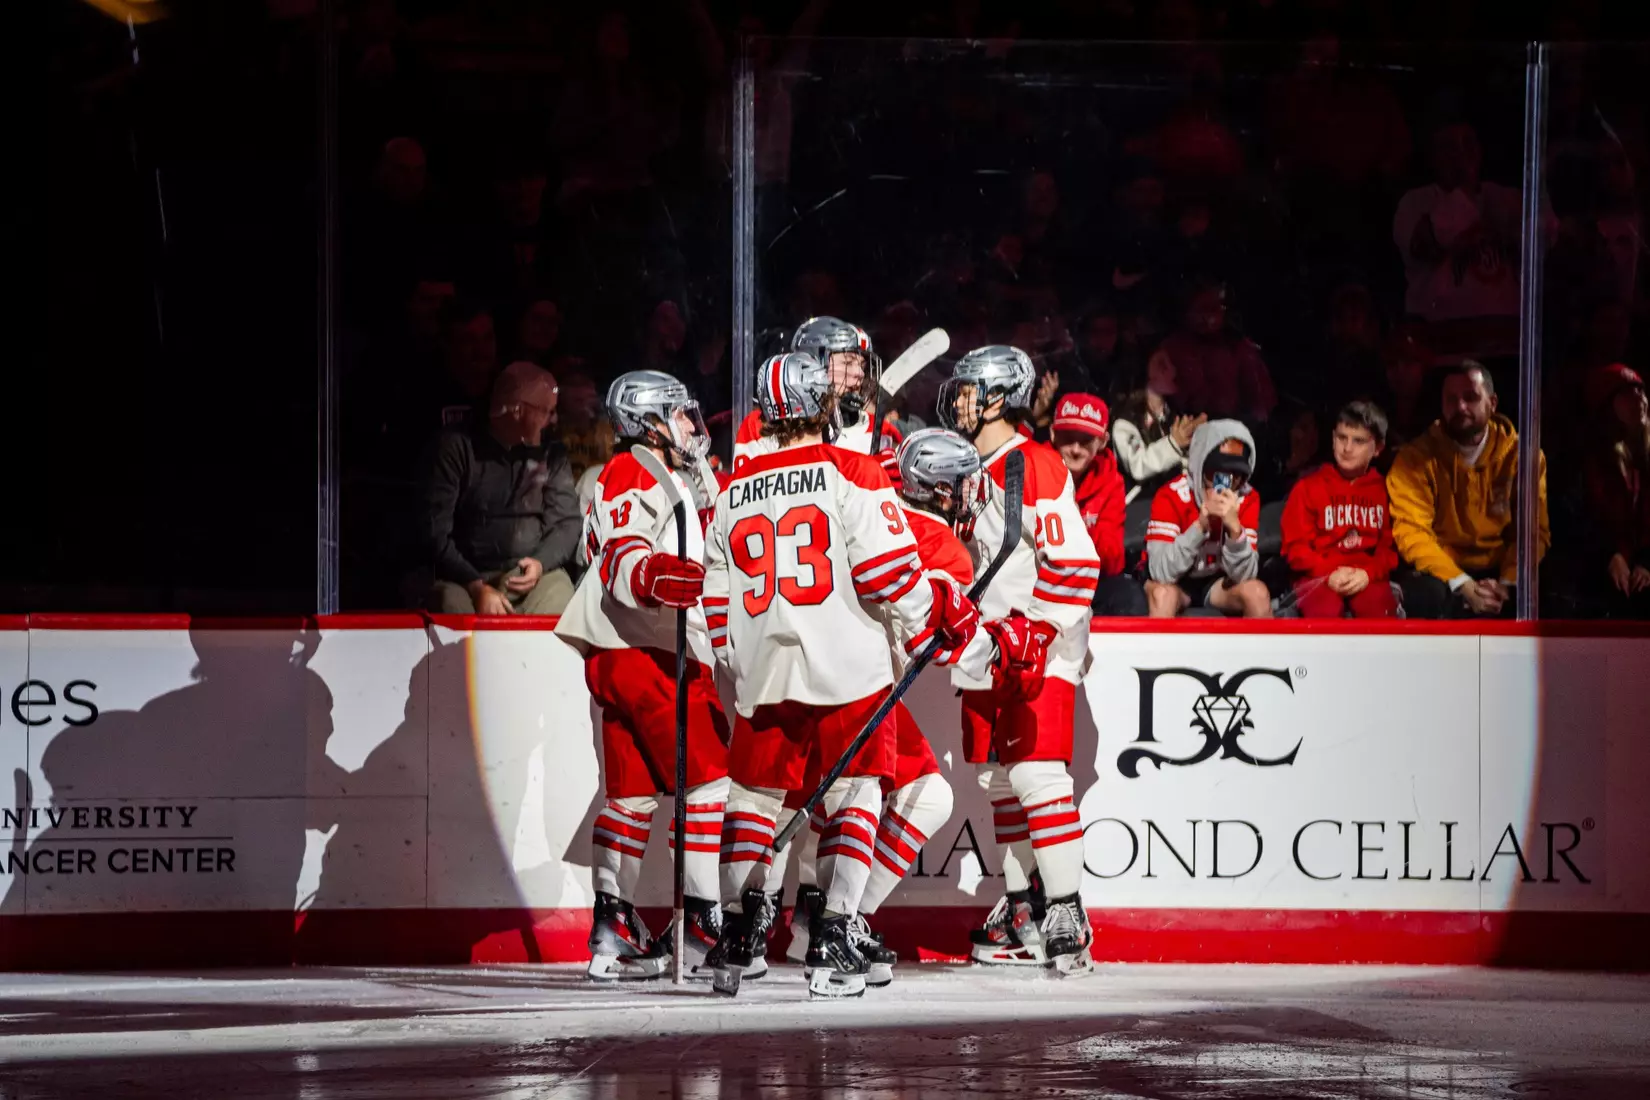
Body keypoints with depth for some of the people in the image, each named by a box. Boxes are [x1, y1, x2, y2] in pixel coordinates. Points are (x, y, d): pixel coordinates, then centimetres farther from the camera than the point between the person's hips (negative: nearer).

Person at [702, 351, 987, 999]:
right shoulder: (852, 474, -5)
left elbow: (718, 601, 14)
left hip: (764, 673, 4)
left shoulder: (733, 492, 10)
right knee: (853, 800, 5)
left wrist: (737, 674, 25)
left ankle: (736, 936, 17)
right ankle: (831, 944, -5)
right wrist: (935, 618, 5)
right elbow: (887, 568, -12)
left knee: (752, 796, 18)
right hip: (847, 671, -4)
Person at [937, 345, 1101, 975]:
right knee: (999, 780, 10)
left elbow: (1074, 561, -19)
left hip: (1041, 655, -9)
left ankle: (1065, 917, -14)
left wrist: (1035, 633, -22)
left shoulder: (1036, 465, -13)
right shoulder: (974, 469, 15)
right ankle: (1020, 910, 18)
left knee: (1037, 776, -15)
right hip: (990, 651, 9)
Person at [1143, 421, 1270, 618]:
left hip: (1216, 583, 3)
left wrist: (1235, 527, -36)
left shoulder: (1247, 499, -14)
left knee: (1257, 593, -25)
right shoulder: (1171, 496, -23)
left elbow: (1243, 575, -19)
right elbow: (1161, 571, -32)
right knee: (1163, 594, -35)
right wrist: (1200, 526, -42)